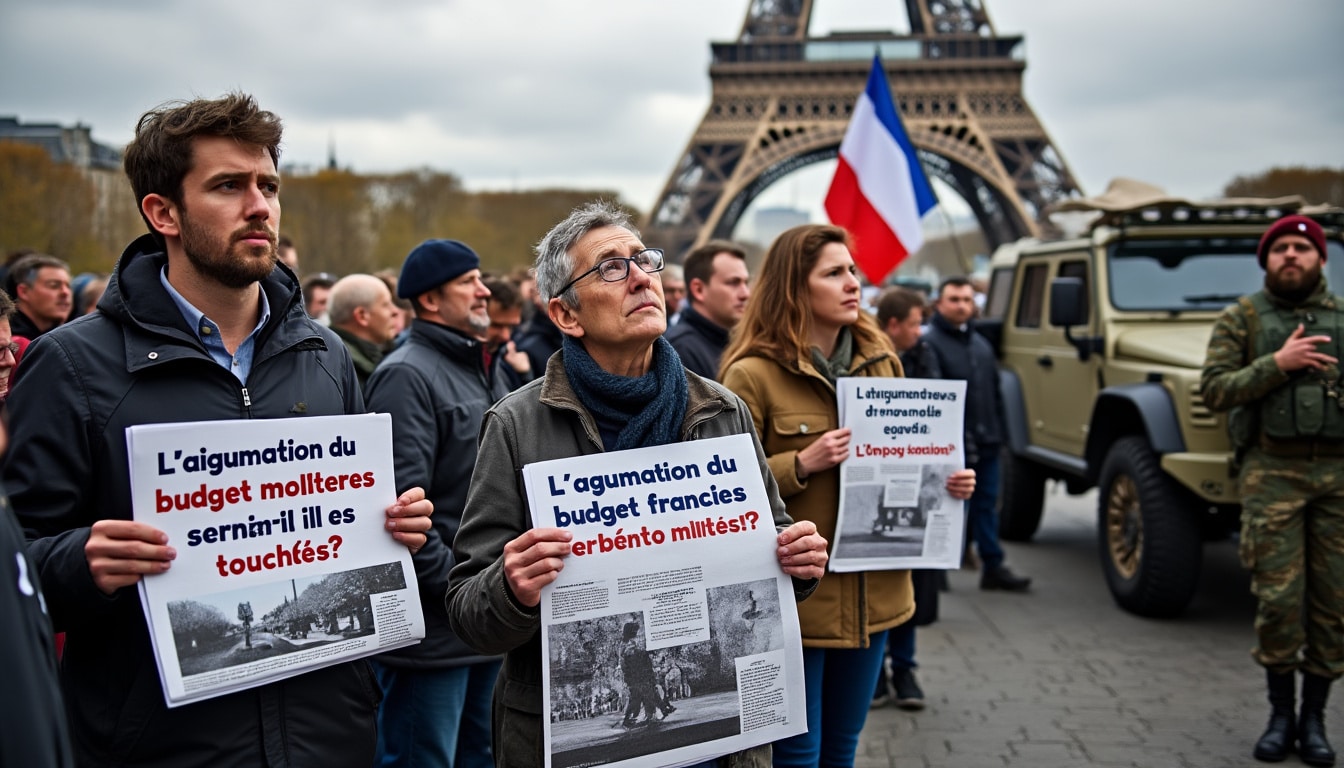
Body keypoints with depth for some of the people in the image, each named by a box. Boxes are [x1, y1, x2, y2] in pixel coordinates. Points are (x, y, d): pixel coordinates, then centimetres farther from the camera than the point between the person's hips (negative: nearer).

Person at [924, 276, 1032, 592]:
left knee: (986, 506, 11)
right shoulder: (931, 343, -8)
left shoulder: (982, 344, 17)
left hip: (986, 444, 7)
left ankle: (993, 567, 16)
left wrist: (997, 432, 13)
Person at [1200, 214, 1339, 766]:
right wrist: (1277, 364, -15)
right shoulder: (1242, 317, 5)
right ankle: (1281, 714, 12)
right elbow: (1214, 390, -5)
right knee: (1278, 597, -4)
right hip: (1272, 471, -2)